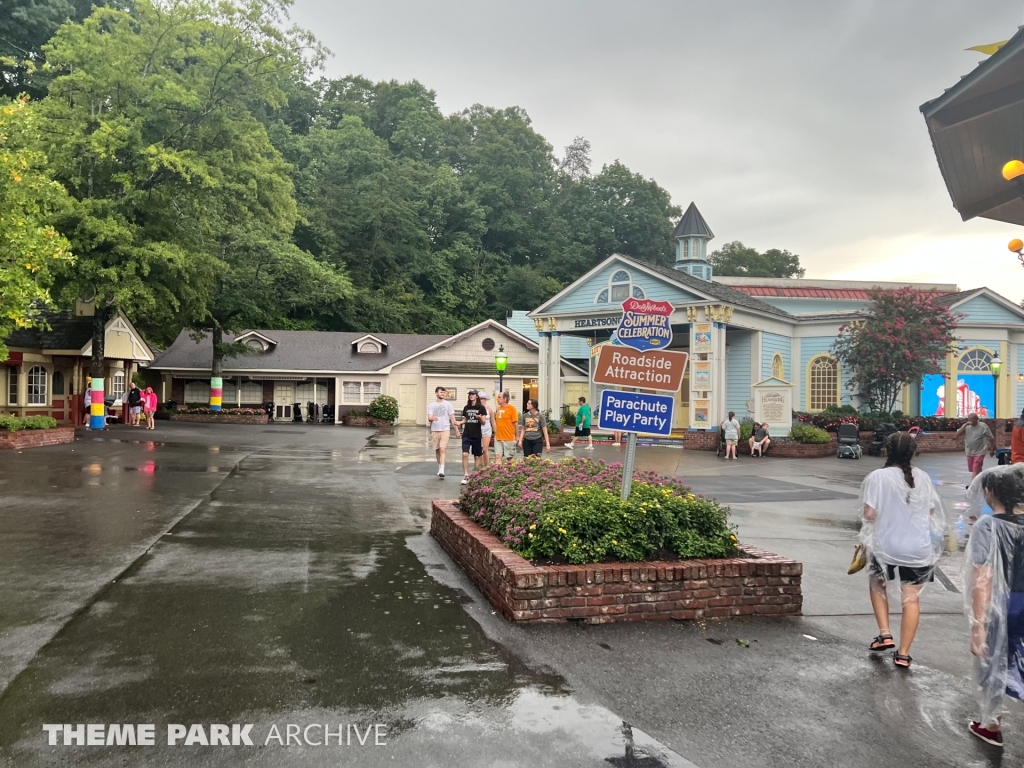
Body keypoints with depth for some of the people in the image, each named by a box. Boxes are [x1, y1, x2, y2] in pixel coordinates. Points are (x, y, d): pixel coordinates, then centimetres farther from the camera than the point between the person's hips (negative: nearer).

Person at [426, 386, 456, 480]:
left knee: (442, 449, -15)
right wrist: (432, 418, -27)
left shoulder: (447, 404, 4)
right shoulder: (431, 405, 6)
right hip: (434, 430, 2)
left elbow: (452, 417, 6)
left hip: (445, 430, -2)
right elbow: (429, 418, -2)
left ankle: (442, 471, -20)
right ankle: (439, 468, 27)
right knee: (437, 450, 10)